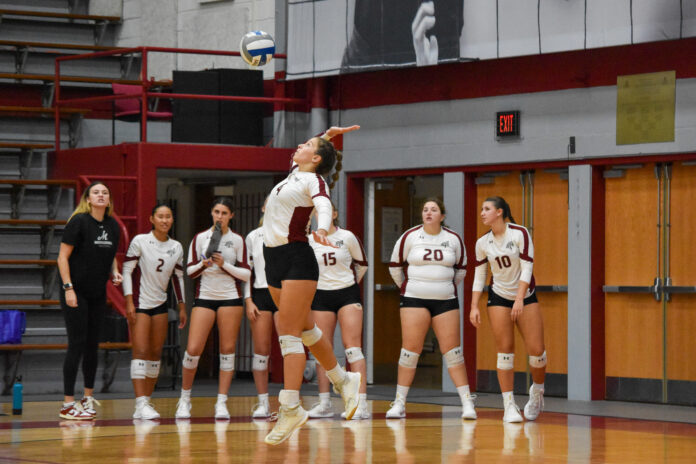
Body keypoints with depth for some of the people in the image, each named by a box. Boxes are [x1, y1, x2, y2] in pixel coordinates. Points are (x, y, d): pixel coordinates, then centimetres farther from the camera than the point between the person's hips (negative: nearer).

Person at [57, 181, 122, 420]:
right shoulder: (79, 221, -12)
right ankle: (68, 404, -3)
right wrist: (68, 288, -18)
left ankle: (88, 397, 24)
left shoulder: (112, 226, 7)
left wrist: (115, 272, 2)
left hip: (98, 295, 6)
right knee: (77, 344, -8)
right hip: (76, 293, -6)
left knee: (93, 345, 11)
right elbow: (63, 257, -12)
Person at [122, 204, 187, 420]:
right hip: (140, 304, -5)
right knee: (141, 351, -12)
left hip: (160, 305, 5)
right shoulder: (140, 241, -9)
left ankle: (147, 399, 12)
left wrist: (182, 306, 12)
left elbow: (178, 277, 15)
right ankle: (141, 405, -18)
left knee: (156, 353, 5)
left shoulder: (176, 247, 6)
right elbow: (127, 270, -7)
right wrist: (129, 302, -13)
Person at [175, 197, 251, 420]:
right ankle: (185, 399, 9)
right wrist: (204, 264, -13)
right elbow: (190, 271, 6)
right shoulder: (200, 238, 5)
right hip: (205, 296, 0)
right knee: (193, 349, -8)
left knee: (228, 349, -2)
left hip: (230, 298, 0)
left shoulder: (238, 240, 4)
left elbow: (246, 273, 1)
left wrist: (224, 264, -12)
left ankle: (221, 403, 3)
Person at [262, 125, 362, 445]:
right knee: (305, 329, 16)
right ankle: (343, 380, 30)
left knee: (289, 334, -14)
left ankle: (290, 408, -18)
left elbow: (324, 206, -29)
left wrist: (322, 229, -47)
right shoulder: (296, 174, 17)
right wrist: (329, 135, 28)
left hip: (297, 259, -9)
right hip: (275, 260, 9)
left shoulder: (313, 181, -7)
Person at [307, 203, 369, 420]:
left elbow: (362, 264, 10)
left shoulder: (347, 237, -3)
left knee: (353, 347, -12)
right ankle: (324, 404, 8)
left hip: (347, 294, -3)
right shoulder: (309, 241, 2)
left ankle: (361, 404, -18)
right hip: (321, 296, 3)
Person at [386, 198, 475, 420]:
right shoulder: (410, 237, -1)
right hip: (414, 300, -1)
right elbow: (395, 266, 10)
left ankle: (467, 402, -1)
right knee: (411, 349, -4)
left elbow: (461, 269, 18)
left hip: (445, 301, 1)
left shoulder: (454, 239, 4)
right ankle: (399, 403, 3)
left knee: (452, 350, -3)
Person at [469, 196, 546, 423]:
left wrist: (520, 299, -23)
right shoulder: (483, 243, -1)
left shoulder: (520, 234, -12)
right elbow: (479, 276, 5)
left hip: (525, 297, -2)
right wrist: (474, 306, -3)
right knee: (505, 351, -6)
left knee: (536, 350, -6)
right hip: (499, 298, 2)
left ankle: (537, 391, 22)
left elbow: (527, 268, -16)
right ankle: (509, 405, -3)